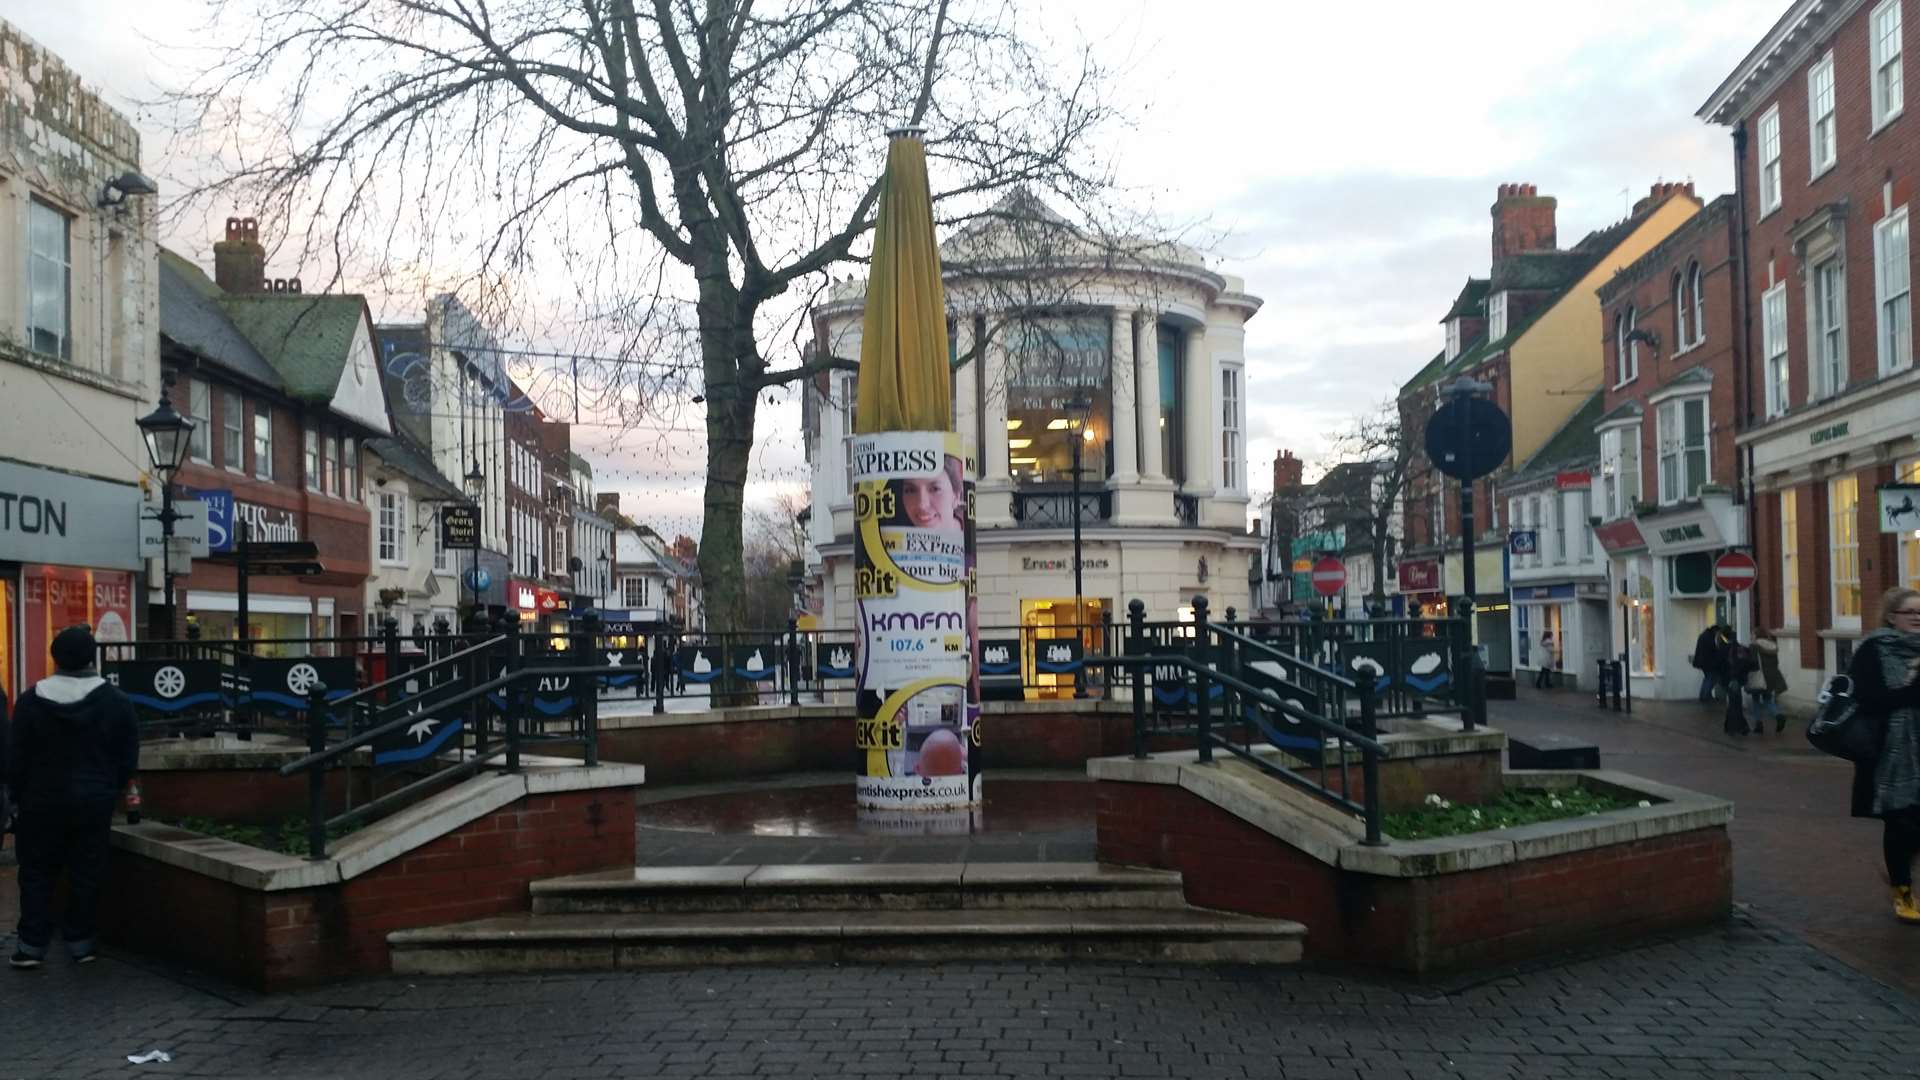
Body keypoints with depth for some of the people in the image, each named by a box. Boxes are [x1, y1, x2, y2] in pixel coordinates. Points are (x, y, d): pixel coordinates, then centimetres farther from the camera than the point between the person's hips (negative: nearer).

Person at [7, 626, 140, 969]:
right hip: (94, 802, 0)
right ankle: (79, 941, 11)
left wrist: (20, 795, 10)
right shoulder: (116, 701, -5)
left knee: (37, 872, 10)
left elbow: (17, 757, -2)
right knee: (86, 872, 7)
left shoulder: (32, 699, -6)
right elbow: (128, 758, -1)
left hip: (43, 801, 0)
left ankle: (31, 944, 8)